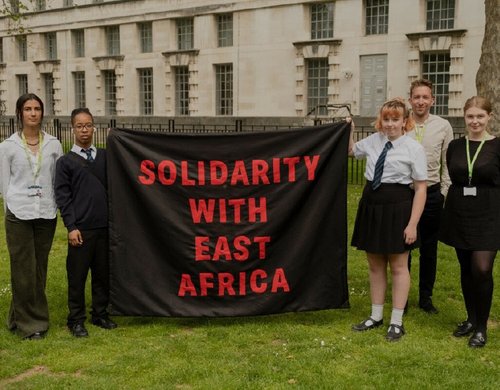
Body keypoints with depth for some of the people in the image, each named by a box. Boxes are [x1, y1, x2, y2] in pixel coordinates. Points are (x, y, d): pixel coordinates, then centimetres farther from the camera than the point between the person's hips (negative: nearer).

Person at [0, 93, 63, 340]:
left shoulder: (54, 144, 5)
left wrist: (55, 206, 1)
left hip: (46, 215, 2)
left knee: (40, 270, 7)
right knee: (24, 270, 0)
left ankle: (26, 317, 24)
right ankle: (30, 323, 14)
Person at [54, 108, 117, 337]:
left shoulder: (105, 157, 11)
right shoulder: (66, 161, 3)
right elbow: (62, 195, -1)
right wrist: (71, 226, -7)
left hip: (105, 226, 3)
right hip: (81, 228, -3)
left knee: (103, 273, 9)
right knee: (77, 276, 2)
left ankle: (100, 314, 23)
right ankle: (76, 320, 14)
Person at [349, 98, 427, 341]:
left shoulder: (413, 148, -10)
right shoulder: (374, 140, 6)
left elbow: (420, 188, -11)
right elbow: (350, 150, 26)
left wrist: (412, 224, -15)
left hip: (398, 207, -5)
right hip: (371, 205, 5)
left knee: (398, 266, 6)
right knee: (375, 265, 14)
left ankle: (397, 322, 17)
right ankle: (376, 316, 27)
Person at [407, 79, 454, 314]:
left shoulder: (443, 126, 1)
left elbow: (447, 164, 4)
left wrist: (444, 193, 1)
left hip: (432, 194, 1)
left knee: (429, 250, 11)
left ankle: (426, 298, 26)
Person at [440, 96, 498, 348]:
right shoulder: (455, 146, 6)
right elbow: (453, 179, 11)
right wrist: (451, 206, 7)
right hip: (459, 214, 4)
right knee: (466, 269, 12)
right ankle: (471, 319, 28)